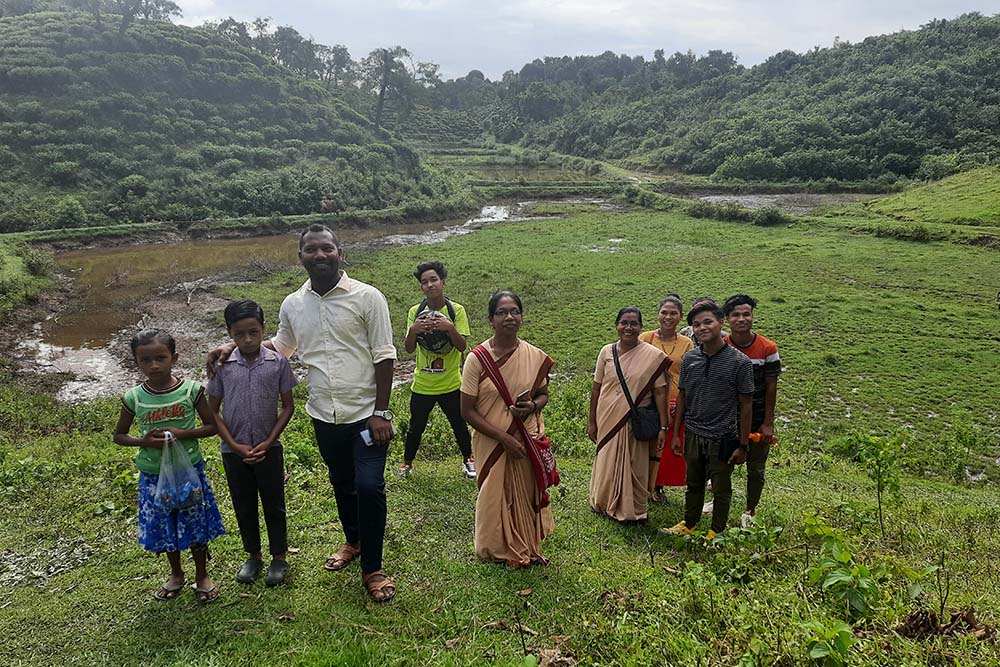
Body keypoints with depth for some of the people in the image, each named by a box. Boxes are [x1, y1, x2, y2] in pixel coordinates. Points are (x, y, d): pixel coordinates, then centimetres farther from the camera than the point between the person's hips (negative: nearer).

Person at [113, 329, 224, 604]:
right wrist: (144, 441, -15)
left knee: (196, 523, 11)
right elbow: (119, 436, 4)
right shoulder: (134, 398, -9)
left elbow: (212, 426, -5)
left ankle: (202, 576, 32)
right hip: (153, 475, 2)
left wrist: (182, 433, -21)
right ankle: (176, 574, 41)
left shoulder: (191, 390, -13)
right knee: (163, 526, 16)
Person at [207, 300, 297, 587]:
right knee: (244, 507, 15)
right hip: (234, 451, 1)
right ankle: (253, 556, 33)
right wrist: (235, 446, -9)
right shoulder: (221, 365, -8)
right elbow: (213, 411, -2)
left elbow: (288, 406, -3)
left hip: (268, 449, -1)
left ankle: (279, 558, 28)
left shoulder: (277, 362, -10)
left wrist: (268, 442, -10)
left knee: (274, 506, 10)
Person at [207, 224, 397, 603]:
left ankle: (372, 569, 10)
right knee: (341, 483, 20)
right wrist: (236, 345, 6)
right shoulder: (292, 305, 2)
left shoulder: (367, 297, -12)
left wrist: (381, 413, -14)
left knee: (369, 487, -7)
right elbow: (280, 345, 21)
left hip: (366, 413, -4)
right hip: (324, 415, 5)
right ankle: (353, 542, 43)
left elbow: (384, 357, -11)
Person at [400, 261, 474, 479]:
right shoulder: (415, 312, -3)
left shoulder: (456, 310, -8)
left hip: (451, 384, -1)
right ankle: (407, 464, 33)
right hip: (422, 385, 1)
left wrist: (449, 328, -31)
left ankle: (468, 460, 36)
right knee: (416, 428, 11)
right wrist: (413, 330, -28)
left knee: (459, 426, 13)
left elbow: (462, 346, -13)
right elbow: (409, 348, -7)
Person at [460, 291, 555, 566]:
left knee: (527, 496, 14)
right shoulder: (477, 359, -12)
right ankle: (499, 550, 34)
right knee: (495, 498, 10)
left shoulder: (535, 357, -4)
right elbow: (468, 411, -10)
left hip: (528, 440, 3)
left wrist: (533, 406, -13)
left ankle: (527, 548, 37)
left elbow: (544, 394, 11)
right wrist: (504, 437, -16)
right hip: (492, 445, -2)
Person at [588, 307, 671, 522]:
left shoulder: (653, 356, -9)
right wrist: (592, 421, 6)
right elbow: (596, 388, 4)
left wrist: (663, 427, -9)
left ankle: (632, 509, 30)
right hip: (608, 421, 2)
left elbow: (660, 393, -7)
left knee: (635, 468, 10)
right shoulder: (607, 351, -1)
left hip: (635, 423, -2)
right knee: (607, 464, 15)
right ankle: (604, 503, 37)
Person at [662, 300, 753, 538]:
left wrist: (742, 445, -7)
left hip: (722, 438, -3)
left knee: (721, 488, 13)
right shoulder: (689, 359, -1)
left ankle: (717, 532, 31)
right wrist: (676, 434, 8)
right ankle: (689, 525, 38)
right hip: (693, 435, 4)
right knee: (693, 483, 20)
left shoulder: (739, 362, -12)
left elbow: (745, 406, -8)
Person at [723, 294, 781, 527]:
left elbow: (771, 388, -7)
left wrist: (767, 424, -7)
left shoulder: (768, 348, -11)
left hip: (757, 421, -1)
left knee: (755, 470, 12)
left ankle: (750, 512, 30)